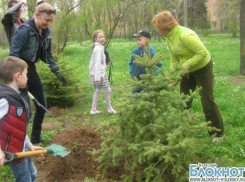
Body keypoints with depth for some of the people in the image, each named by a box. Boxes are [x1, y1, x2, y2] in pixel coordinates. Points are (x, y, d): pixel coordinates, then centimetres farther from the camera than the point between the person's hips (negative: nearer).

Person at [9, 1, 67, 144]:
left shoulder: (46, 32, 3)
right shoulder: (25, 30, -20)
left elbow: (47, 55, 14)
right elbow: (13, 55, -23)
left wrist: (57, 71, 5)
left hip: (31, 70, 8)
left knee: (42, 105, 13)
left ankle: (36, 137, 31)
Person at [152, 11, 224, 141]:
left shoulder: (185, 35, -31)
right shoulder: (169, 39, -3)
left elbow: (203, 52, -31)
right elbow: (174, 59, 4)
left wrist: (186, 66, -30)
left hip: (203, 68, -8)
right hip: (188, 70, 8)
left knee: (207, 102, -4)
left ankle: (218, 133, 10)